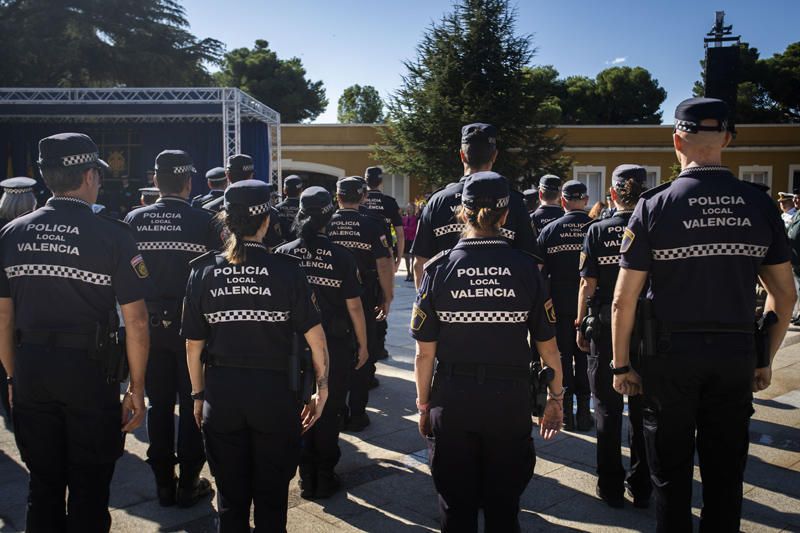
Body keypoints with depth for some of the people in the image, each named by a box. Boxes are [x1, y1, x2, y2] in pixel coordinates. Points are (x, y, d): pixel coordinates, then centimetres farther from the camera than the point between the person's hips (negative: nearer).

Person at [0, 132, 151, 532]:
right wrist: (136, 387, -3)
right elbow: (136, 322, -12)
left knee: (43, 487, 19)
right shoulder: (111, 234, -12)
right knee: (89, 488, 11)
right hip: (90, 370, -4)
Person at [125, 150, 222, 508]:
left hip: (151, 326, 3)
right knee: (192, 404, 10)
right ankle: (189, 484, 19)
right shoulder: (205, 221, -10)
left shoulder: (134, 220, -2)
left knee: (159, 404, 14)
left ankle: (164, 484, 24)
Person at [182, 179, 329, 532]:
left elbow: (193, 345, 0)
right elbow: (315, 337, -11)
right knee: (271, 496, 17)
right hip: (274, 394, -2)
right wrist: (322, 389, 0)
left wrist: (198, 395, 12)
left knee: (230, 495, 19)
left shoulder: (204, 271, -4)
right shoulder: (285, 270, -10)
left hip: (221, 396, 2)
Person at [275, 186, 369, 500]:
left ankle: (307, 479, 24)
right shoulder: (341, 257, -13)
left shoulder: (284, 254, -7)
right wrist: (362, 345, 3)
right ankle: (325, 478, 22)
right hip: (336, 346, -2)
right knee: (329, 413, 12)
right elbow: (354, 306, -9)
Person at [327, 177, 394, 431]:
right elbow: (384, 265, -11)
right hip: (363, 301, -2)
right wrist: (387, 298, 0)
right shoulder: (372, 226, -8)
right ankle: (356, 415, 15)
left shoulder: (324, 225, -3)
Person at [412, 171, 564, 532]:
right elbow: (547, 345, -2)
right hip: (511, 401, 1)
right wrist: (555, 398, 11)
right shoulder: (525, 267, -7)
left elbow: (425, 352, -5)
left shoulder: (439, 268, -7)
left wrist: (424, 404, 7)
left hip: (453, 402, 0)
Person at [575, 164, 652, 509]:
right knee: (642, 408, 12)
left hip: (605, 325, -1)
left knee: (608, 408, 10)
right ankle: (641, 488, 22)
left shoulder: (597, 231, -6)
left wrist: (581, 325, 2)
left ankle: (611, 487, 18)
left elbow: (588, 285, -7)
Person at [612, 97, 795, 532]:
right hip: (736, 355, 3)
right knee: (726, 473, 16)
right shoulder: (759, 205, 0)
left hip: (670, 354, -3)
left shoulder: (654, 205, -9)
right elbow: (784, 295, 5)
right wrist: (765, 359, 15)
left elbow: (624, 299, -10)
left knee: (671, 472, 12)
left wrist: (621, 365, 0)